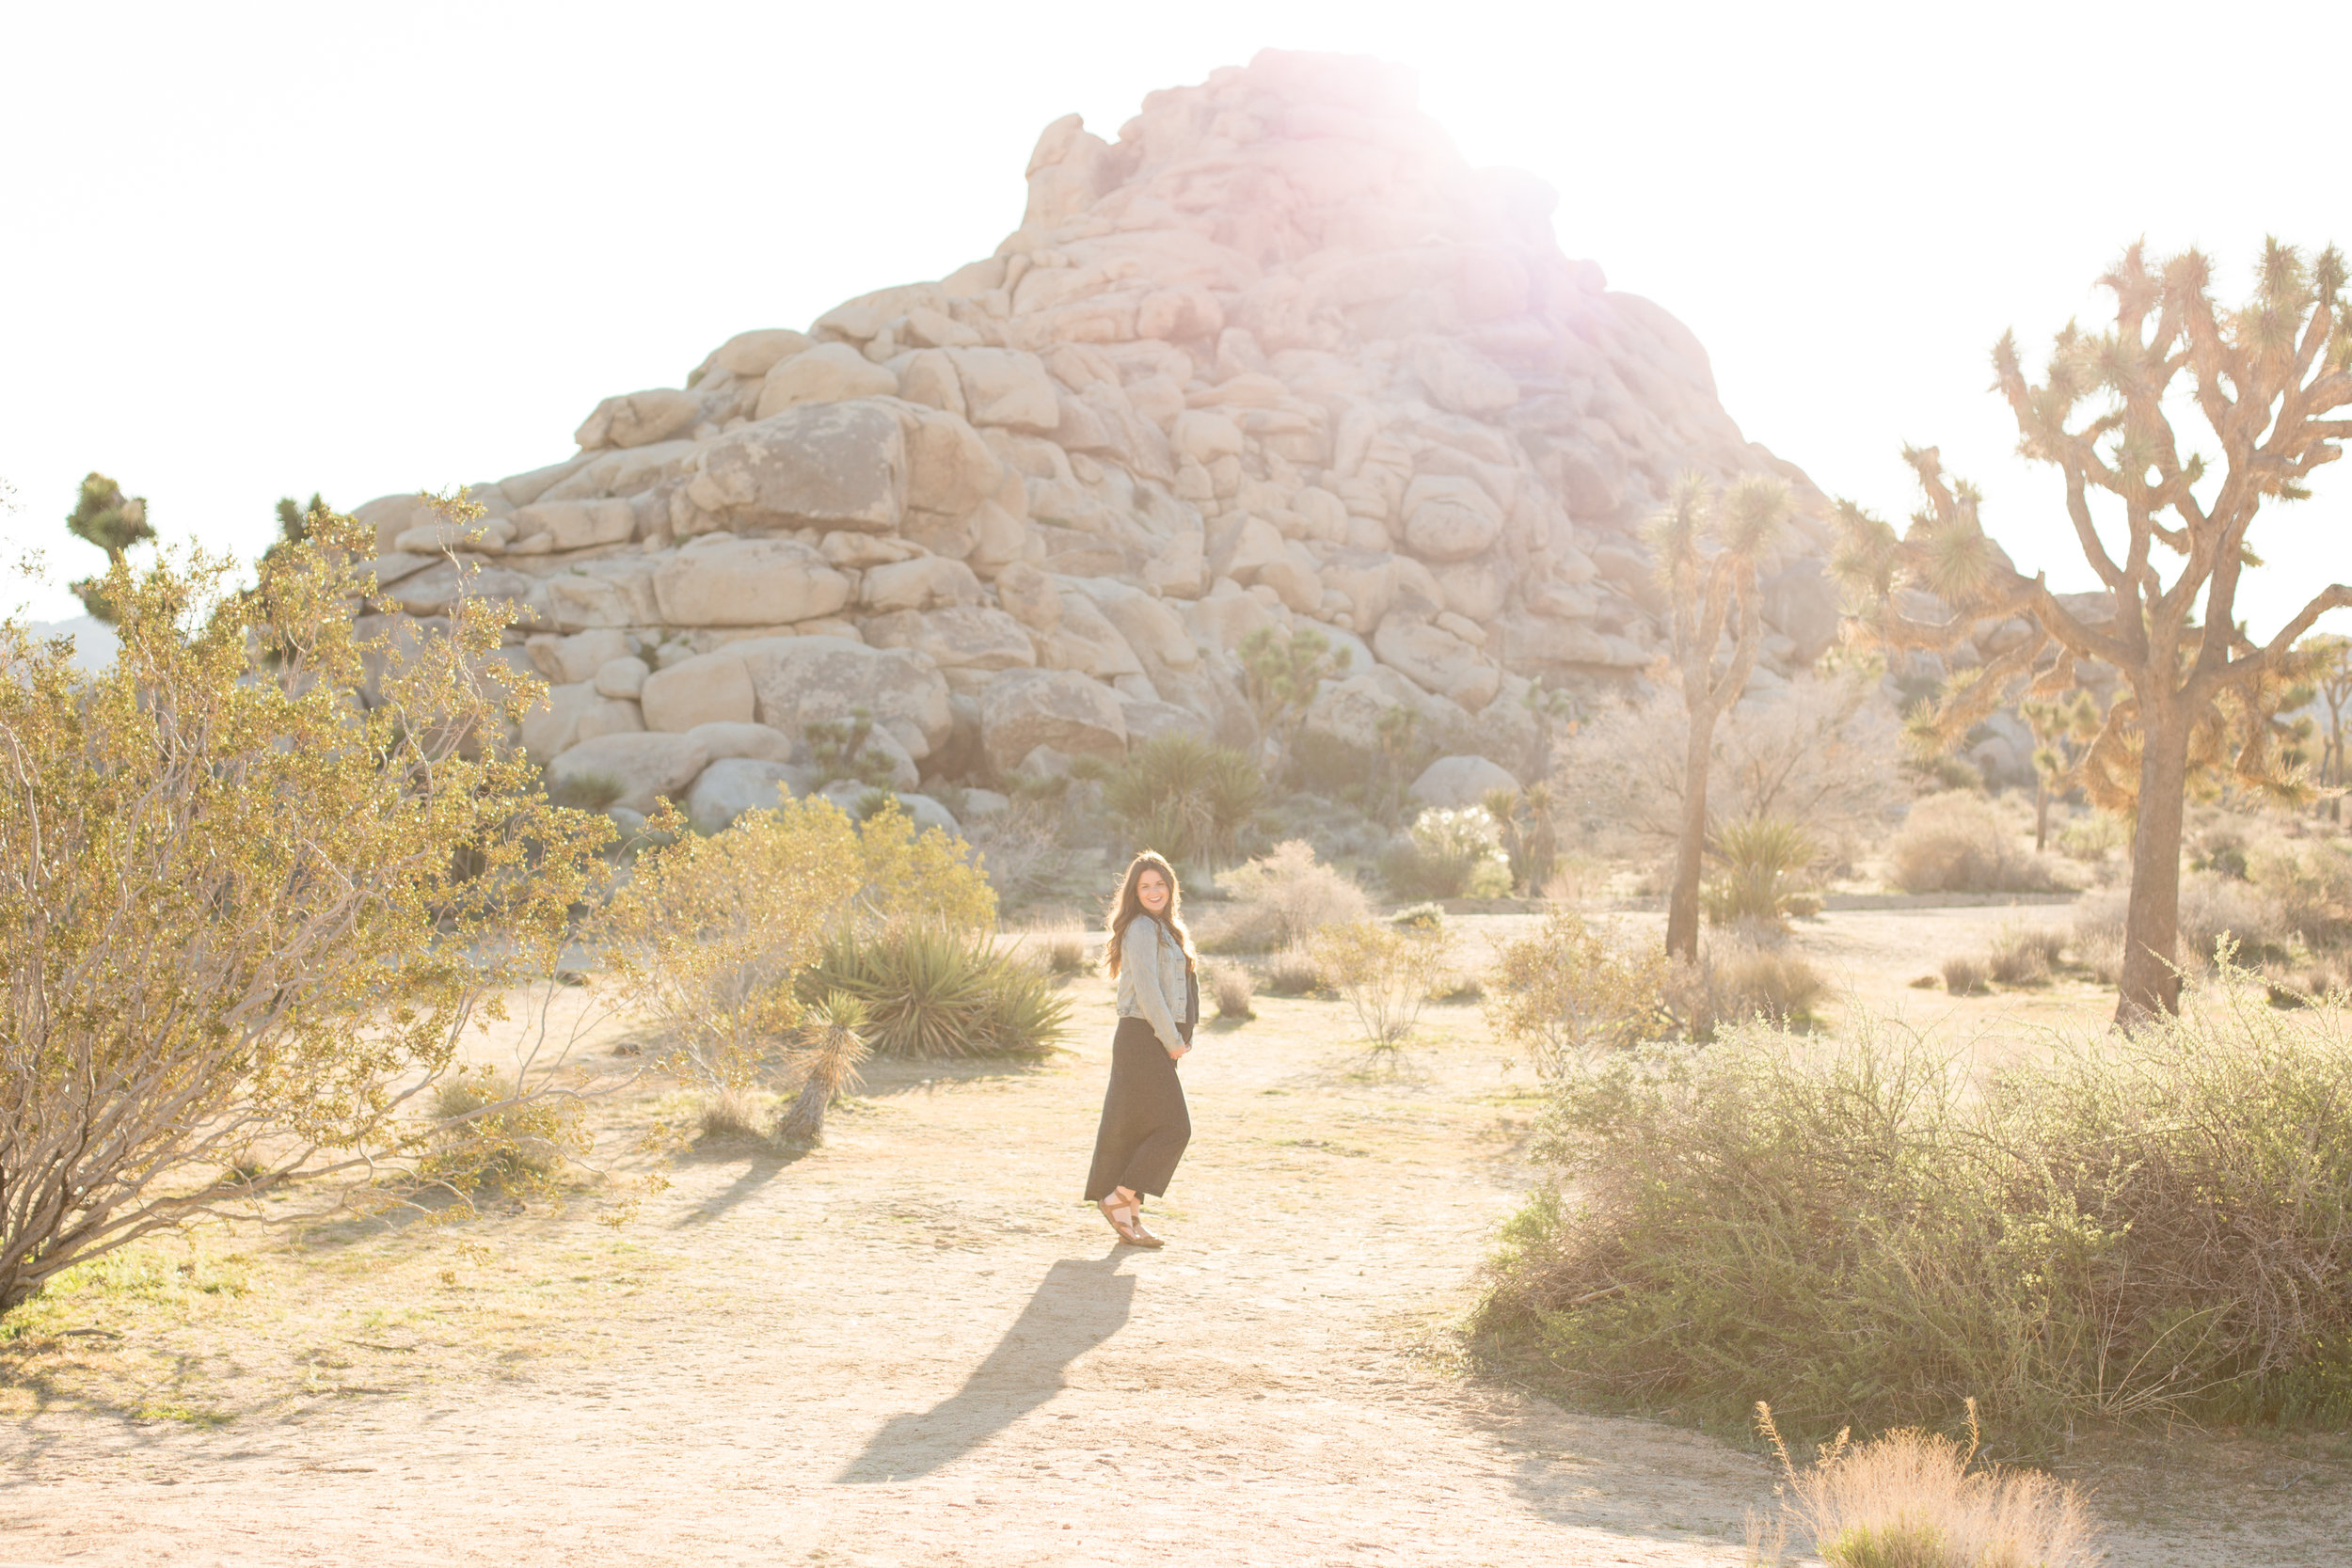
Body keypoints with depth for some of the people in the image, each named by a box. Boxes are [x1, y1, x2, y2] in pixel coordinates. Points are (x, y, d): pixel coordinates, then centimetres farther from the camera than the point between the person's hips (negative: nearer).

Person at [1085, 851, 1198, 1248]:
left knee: (1135, 1129, 9)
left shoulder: (1166, 929, 19)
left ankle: (1130, 1216, 12)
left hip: (1160, 1043, 9)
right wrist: (1173, 1040, -14)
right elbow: (1146, 990, -19)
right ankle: (1118, 1198, -5)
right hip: (1143, 1039, -9)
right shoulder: (1142, 928, -12)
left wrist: (1182, 1038, 11)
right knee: (1173, 1127, -10)